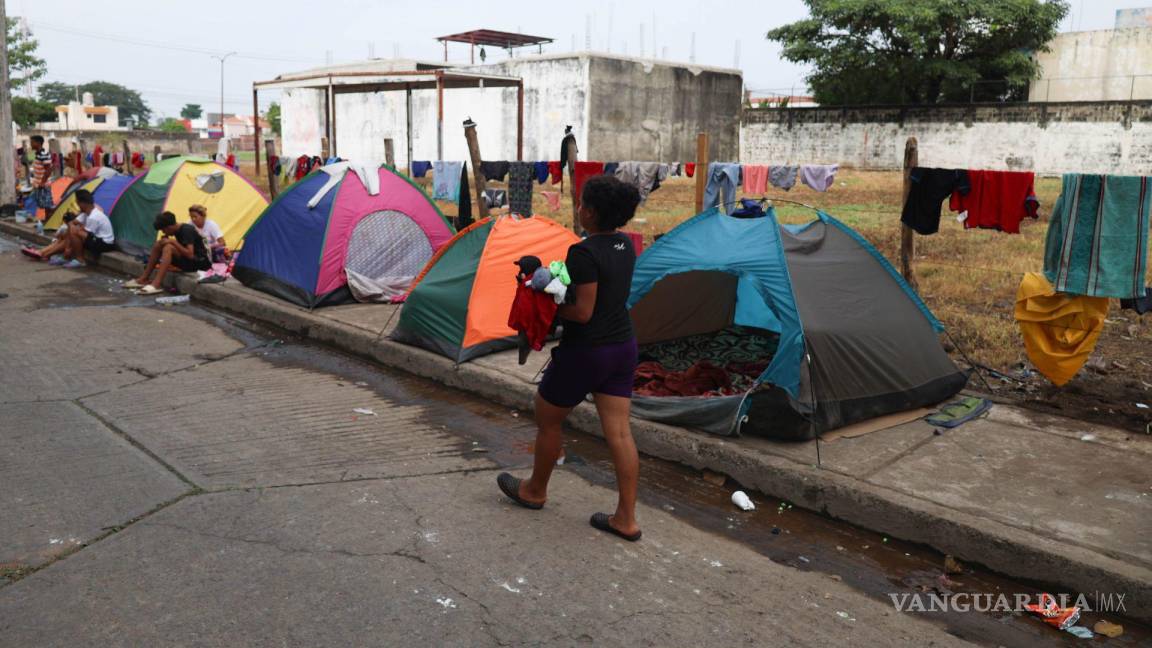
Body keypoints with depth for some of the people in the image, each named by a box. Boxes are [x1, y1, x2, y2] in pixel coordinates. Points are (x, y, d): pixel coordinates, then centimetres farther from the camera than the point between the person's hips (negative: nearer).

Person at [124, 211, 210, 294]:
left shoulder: (187, 230, -19)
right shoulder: (178, 230, 8)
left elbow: (190, 255, -28)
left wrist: (173, 242, -22)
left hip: (199, 261, -9)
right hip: (186, 259, 9)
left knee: (168, 247, -27)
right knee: (159, 244, 2)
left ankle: (156, 284, -34)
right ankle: (143, 279, 2)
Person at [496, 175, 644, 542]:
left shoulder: (584, 253, -22)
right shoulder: (626, 246, 5)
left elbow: (582, 312, -23)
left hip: (585, 351, -7)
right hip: (623, 346, 8)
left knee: (547, 420, 16)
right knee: (619, 432, 8)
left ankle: (534, 491, 36)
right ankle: (626, 519, 12)